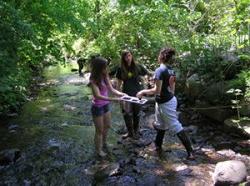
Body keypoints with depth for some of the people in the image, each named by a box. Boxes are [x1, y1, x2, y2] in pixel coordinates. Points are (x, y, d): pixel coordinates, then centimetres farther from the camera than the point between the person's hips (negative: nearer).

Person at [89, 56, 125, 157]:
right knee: (99, 130, 9)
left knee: (107, 126, 25)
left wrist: (121, 94, -20)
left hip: (106, 105, 7)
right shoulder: (94, 80, -24)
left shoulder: (105, 76, -4)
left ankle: (104, 143, 50)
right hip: (97, 107, -7)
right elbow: (98, 96, -33)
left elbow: (111, 89, -3)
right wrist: (113, 99, -40)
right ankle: (98, 150, 30)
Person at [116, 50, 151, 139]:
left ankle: (136, 131, 29)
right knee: (127, 113, -5)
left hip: (137, 93, 0)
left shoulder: (137, 67, -3)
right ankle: (130, 132, 16)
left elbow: (148, 73, -2)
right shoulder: (121, 69, -1)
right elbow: (119, 82, 5)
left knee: (136, 113, 10)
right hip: (126, 94, 0)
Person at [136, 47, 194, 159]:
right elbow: (172, 88, 11)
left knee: (175, 126, 0)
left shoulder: (160, 70, -21)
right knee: (161, 125, 23)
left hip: (165, 103, -9)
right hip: (170, 100, 9)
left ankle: (190, 151, 8)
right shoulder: (171, 70, 4)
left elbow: (157, 90, -23)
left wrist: (143, 92, -12)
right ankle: (158, 145, 40)